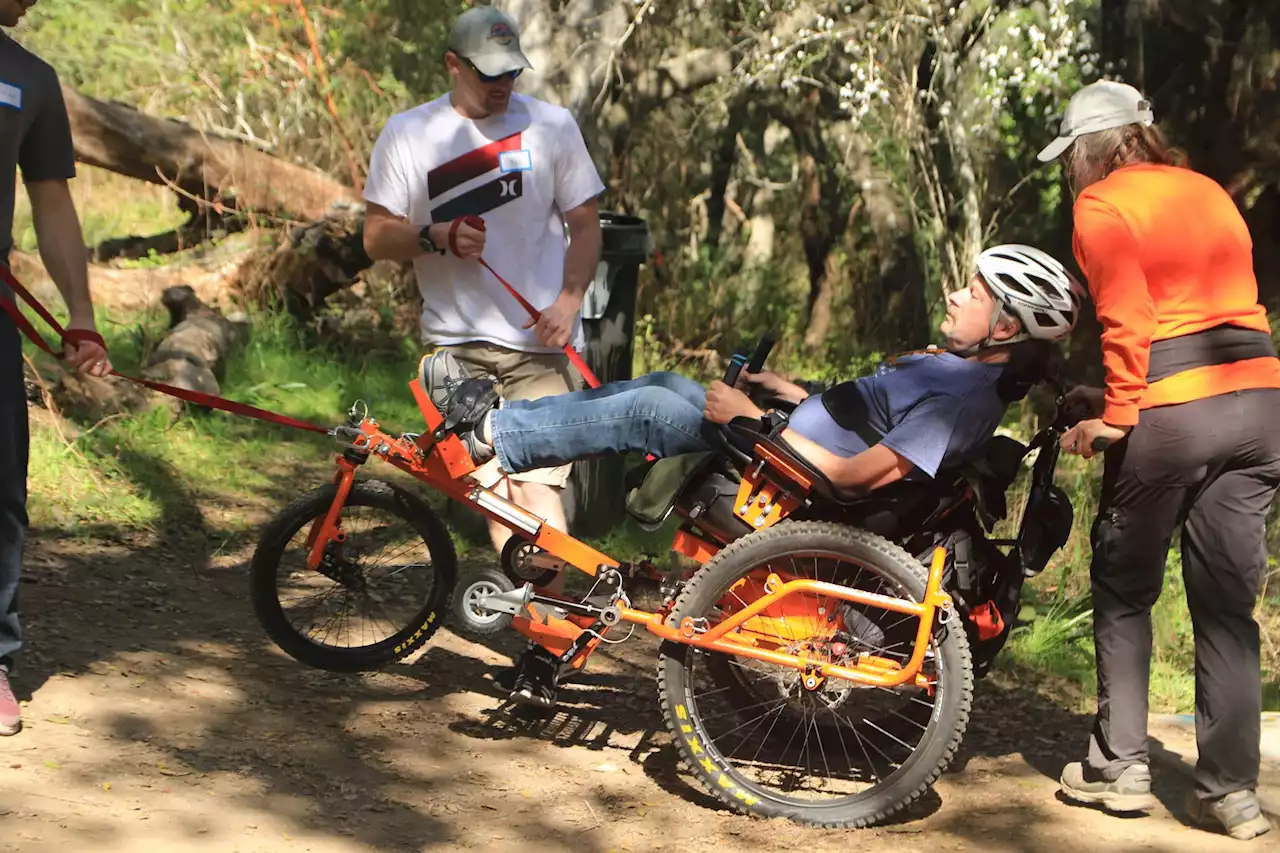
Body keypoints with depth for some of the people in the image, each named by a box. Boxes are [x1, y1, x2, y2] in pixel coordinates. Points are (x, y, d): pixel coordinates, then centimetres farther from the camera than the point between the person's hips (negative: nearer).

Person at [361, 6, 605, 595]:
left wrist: (569, 301, -7)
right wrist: (437, 237, -15)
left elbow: (584, 223, 9)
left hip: (540, 340, -1)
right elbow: (376, 237, 5)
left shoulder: (551, 125, 6)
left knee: (534, 482, -13)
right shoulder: (408, 134, 5)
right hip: (456, 343, 1)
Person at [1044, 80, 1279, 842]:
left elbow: (1128, 318, -11)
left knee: (1124, 591, 11)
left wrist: (1115, 417, -10)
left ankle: (1120, 767, 13)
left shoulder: (1102, 203, 0)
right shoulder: (1208, 192, 19)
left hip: (1171, 409, -5)